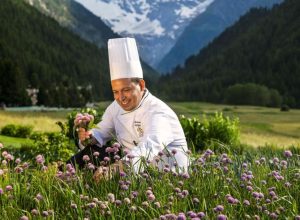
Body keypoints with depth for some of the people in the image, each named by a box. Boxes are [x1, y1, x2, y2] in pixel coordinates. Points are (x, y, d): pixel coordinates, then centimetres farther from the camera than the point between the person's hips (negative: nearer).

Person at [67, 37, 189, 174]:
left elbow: (150, 145, -41)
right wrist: (90, 136, -20)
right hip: (133, 166, 7)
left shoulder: (157, 112, -22)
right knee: (92, 151, -8)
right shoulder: (116, 107, 4)